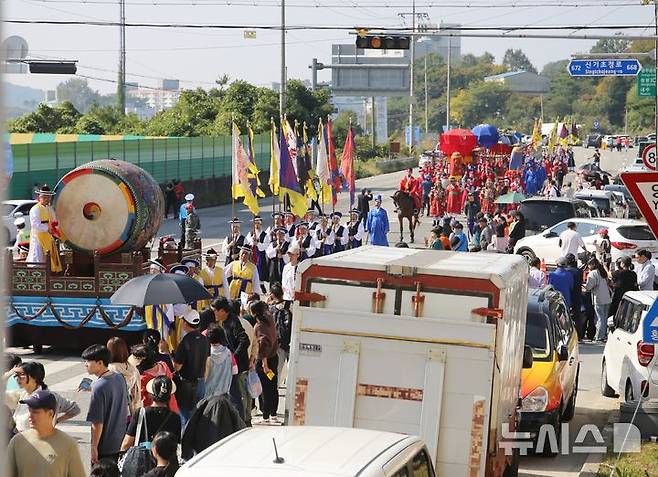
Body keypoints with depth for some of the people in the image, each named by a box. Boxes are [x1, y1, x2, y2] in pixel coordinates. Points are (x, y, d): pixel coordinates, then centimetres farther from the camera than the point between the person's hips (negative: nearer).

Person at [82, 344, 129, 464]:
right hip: (120, 443, 8)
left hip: (104, 448, -8)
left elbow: (97, 423, -22)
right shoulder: (119, 378, 0)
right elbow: (126, 404, 13)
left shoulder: (99, 388, -23)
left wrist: (94, 447, -15)